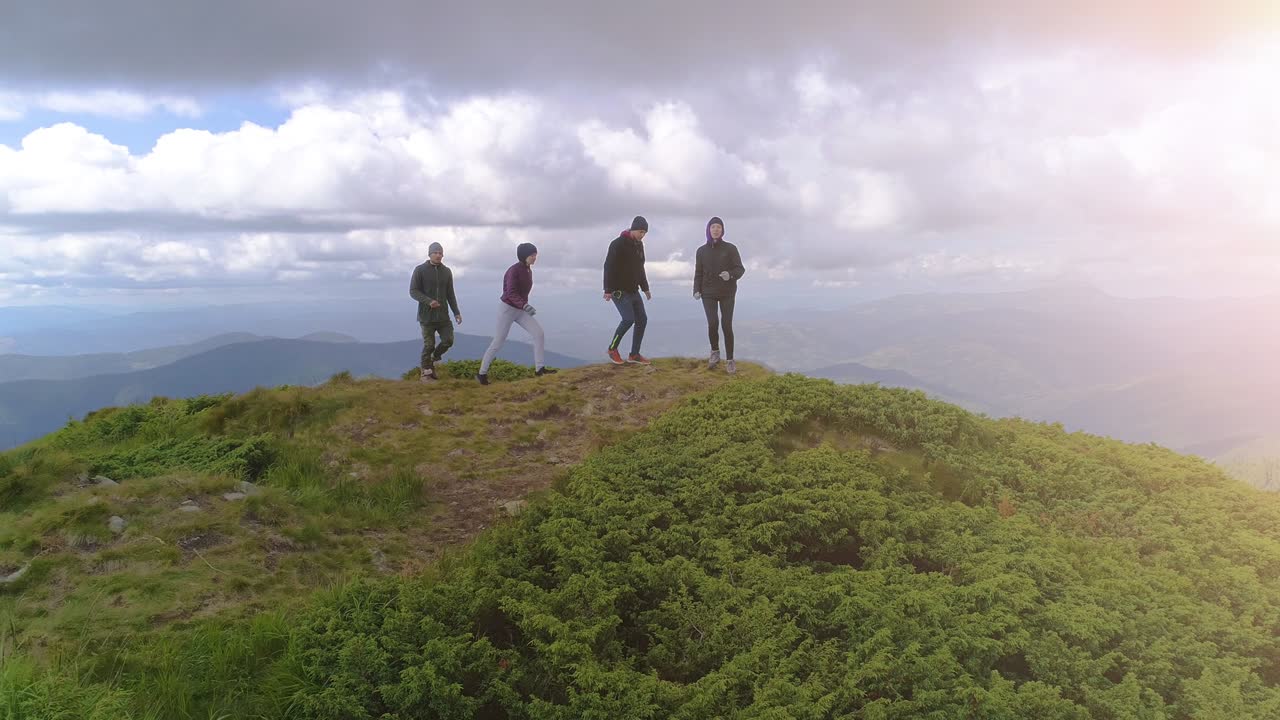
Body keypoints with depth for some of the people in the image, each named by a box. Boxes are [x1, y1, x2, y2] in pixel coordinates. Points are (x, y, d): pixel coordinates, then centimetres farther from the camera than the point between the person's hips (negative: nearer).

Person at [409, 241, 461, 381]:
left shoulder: (446, 271, 6)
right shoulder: (420, 270, -5)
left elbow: (450, 294, 10)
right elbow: (413, 291, -9)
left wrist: (456, 312, 3)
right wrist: (429, 301, -24)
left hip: (443, 315, 4)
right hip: (426, 315, -4)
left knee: (448, 341, -4)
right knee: (429, 345, -4)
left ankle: (432, 361, 22)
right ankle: (425, 372, 13)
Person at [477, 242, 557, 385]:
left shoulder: (528, 271, 5)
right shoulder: (514, 270, -19)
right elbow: (511, 293, -28)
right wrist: (525, 305, -41)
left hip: (520, 310, 7)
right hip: (507, 308, -7)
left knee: (539, 333, -9)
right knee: (498, 343, -1)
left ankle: (539, 368, -6)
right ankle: (482, 373, 12)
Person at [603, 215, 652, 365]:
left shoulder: (639, 245, 11)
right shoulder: (618, 244, -15)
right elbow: (609, 267, -20)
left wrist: (645, 288, 24)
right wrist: (608, 290, -25)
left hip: (633, 290, 8)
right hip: (618, 290, -8)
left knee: (642, 319, 3)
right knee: (629, 319, -18)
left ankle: (634, 355, 12)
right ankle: (612, 348, 2)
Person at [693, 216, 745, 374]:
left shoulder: (730, 248, -2)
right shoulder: (701, 251, 6)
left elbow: (740, 269, -4)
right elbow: (698, 274, 8)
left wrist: (730, 274, -26)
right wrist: (696, 291, -8)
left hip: (727, 293, -1)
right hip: (708, 293, 1)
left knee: (726, 325, -8)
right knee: (712, 323, -16)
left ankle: (729, 360, 6)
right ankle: (715, 352, 11)